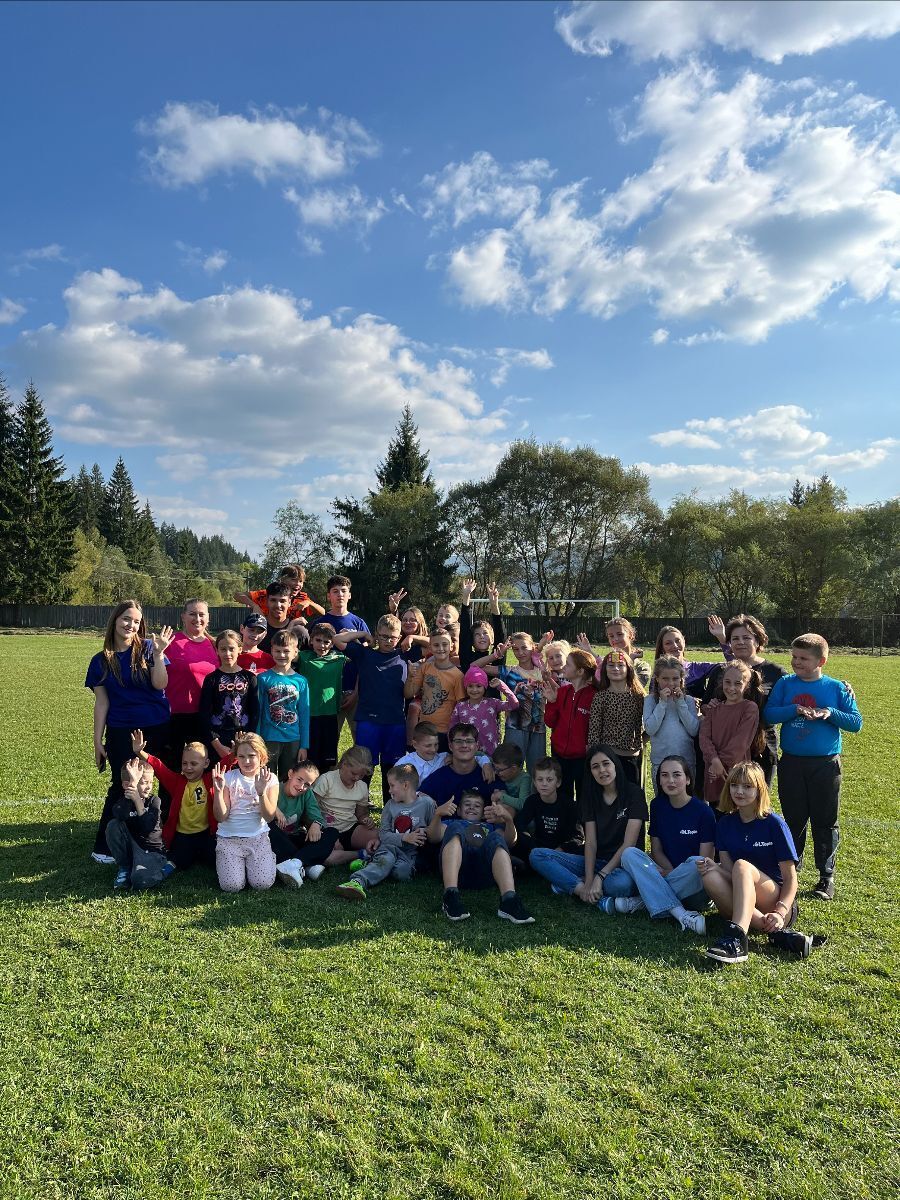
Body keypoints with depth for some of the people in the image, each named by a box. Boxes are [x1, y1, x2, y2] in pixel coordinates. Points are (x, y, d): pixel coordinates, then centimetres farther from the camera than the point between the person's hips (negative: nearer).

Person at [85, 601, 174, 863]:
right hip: (121, 733, 0)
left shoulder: (147, 648, 0)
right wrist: (98, 741, 4)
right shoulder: (101, 660, 5)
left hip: (158, 730, 0)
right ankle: (103, 847, 13)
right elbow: (101, 703, 5)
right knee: (121, 787, 0)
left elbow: (160, 684, -12)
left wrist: (158, 653, -22)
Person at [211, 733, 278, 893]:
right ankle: (231, 862, 15)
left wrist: (261, 792, -26)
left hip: (258, 837, 0)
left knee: (262, 884, -18)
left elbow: (269, 817, -10)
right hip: (229, 838, 0)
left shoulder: (269, 779, -1)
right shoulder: (229, 778, -3)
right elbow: (220, 817, -6)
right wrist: (218, 791, -21)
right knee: (232, 885, -18)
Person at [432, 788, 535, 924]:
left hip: (484, 871, 1)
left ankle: (509, 901, -48)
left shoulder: (490, 826, 40)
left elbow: (511, 841, 17)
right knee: (455, 828, -26)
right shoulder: (452, 823, 38)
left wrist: (508, 820, -4)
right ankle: (451, 895, -45)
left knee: (496, 838, -27)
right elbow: (434, 837, 14)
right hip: (458, 871, -1)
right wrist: (437, 815, -6)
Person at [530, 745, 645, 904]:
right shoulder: (591, 796, 8)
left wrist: (600, 876, -20)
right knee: (537, 855, -12)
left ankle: (570, 884, -18)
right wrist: (588, 882, -17)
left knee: (621, 883, -43)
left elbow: (629, 844, -13)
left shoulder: (633, 793, -7)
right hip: (596, 861, 5)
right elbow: (590, 842, -2)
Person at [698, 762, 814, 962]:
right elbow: (727, 868, 2)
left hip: (775, 902, -4)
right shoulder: (725, 824, 7)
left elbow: (790, 879, -7)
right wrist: (712, 866, -22)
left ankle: (736, 938, -50)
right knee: (710, 876, -27)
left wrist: (780, 913, -23)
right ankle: (775, 933, -31)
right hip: (741, 901, 4)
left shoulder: (774, 823, -6)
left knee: (742, 865, -31)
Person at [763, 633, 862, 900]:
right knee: (793, 820, 10)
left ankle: (826, 877, 20)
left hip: (826, 765, -1)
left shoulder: (836, 688, 0)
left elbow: (856, 723, 0)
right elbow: (768, 714, -5)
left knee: (825, 822, 6)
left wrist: (831, 713, -17)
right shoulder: (785, 684, 2)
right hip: (791, 763, 1)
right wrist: (795, 710, -19)